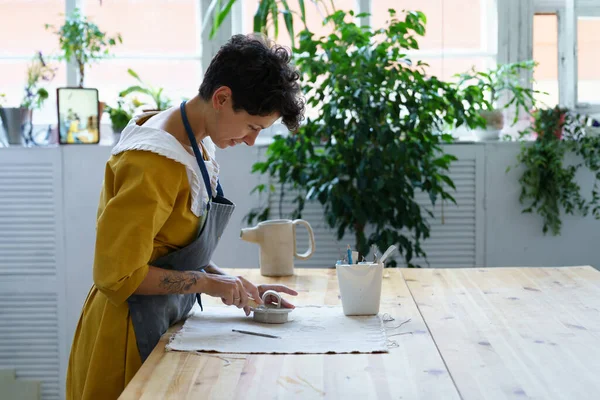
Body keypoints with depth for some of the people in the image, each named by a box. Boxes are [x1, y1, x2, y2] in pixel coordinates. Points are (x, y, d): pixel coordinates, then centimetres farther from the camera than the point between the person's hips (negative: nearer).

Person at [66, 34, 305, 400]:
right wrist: (206, 282, -17)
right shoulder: (155, 162, -24)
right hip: (132, 336, -8)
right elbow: (118, 276, -23)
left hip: (167, 325, 9)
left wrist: (235, 286, 2)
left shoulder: (199, 146, 3)